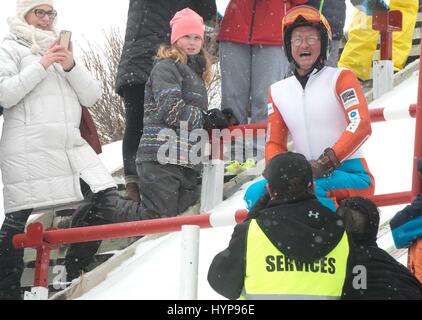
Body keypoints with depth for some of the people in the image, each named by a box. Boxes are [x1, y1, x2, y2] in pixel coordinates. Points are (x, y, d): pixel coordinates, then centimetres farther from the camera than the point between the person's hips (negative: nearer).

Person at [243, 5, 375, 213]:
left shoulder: (340, 78, -1)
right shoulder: (278, 92, 14)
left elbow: (361, 126, -14)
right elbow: (274, 143, 14)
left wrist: (324, 163, -23)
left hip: (352, 176, -5)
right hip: (306, 177, 5)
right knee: (256, 193, -17)